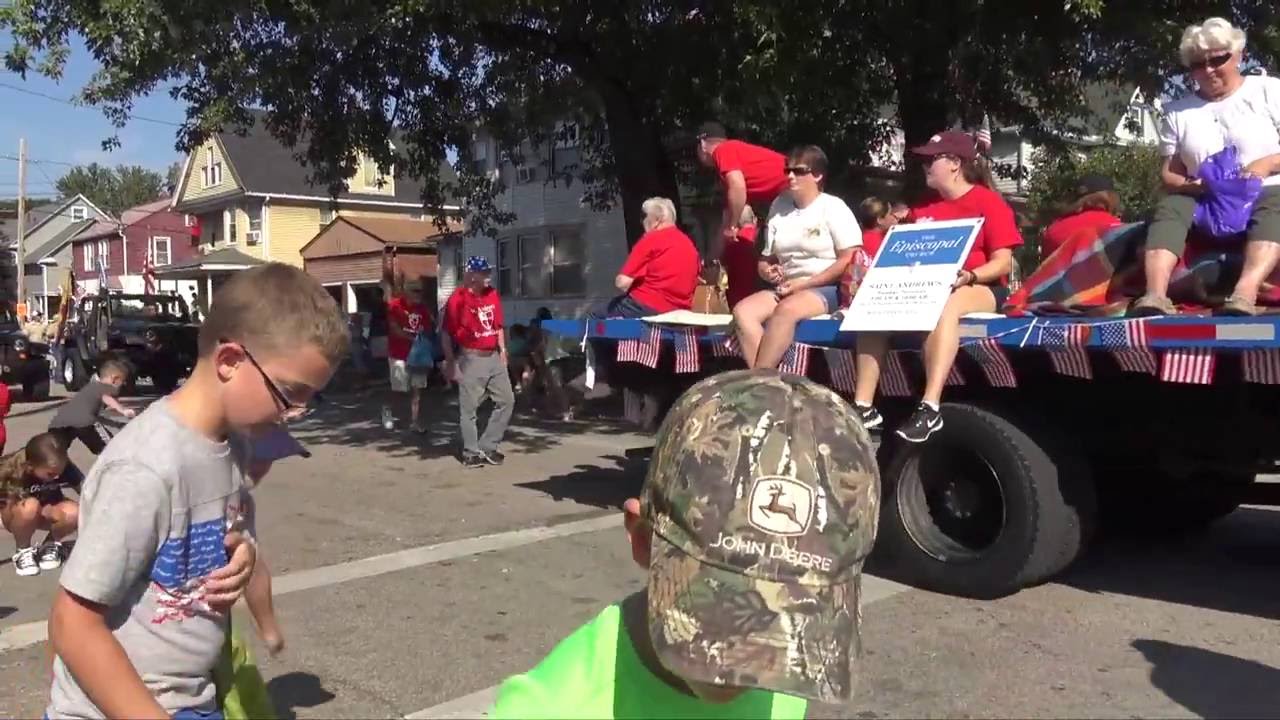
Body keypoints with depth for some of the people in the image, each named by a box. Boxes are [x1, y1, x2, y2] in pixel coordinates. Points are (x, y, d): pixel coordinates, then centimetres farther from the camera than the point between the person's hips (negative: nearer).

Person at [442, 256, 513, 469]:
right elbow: (447, 334, -10)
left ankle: (487, 447, 18)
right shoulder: (457, 299, -11)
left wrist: (502, 350, 12)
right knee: (468, 408, 0)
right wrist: (450, 363, -11)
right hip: (471, 360, -7)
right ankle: (471, 453, 11)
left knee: (507, 400, 8)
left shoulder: (493, 295, 9)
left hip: (494, 357, 7)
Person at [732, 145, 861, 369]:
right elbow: (765, 259, 20)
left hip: (827, 289, -6)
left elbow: (850, 261, -10)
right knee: (742, 311, -21)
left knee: (786, 310, -35)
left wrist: (804, 284, -14)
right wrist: (768, 271, -5)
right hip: (787, 289, 6)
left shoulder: (833, 207, -1)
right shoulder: (779, 207, 13)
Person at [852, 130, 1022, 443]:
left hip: (980, 288, -6)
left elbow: (1003, 262, -9)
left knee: (945, 306, -41)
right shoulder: (924, 207, 16)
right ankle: (863, 406, -26)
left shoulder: (989, 202, -2)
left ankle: (930, 408, -46)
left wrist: (968, 276, -27)